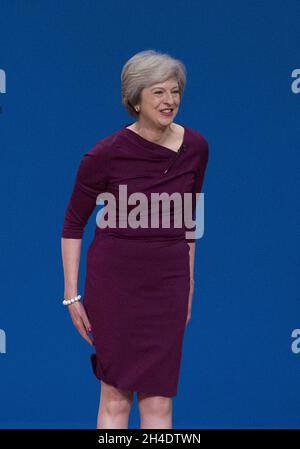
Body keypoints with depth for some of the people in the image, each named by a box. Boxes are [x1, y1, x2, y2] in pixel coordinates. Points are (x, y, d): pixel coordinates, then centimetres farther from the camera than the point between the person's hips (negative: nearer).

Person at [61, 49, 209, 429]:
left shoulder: (195, 148, 0)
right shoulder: (106, 154, -12)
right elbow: (73, 223, -2)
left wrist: (188, 281, 18)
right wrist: (72, 294, -5)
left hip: (167, 283, 3)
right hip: (114, 280, -3)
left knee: (158, 400, 3)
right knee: (116, 395, 2)